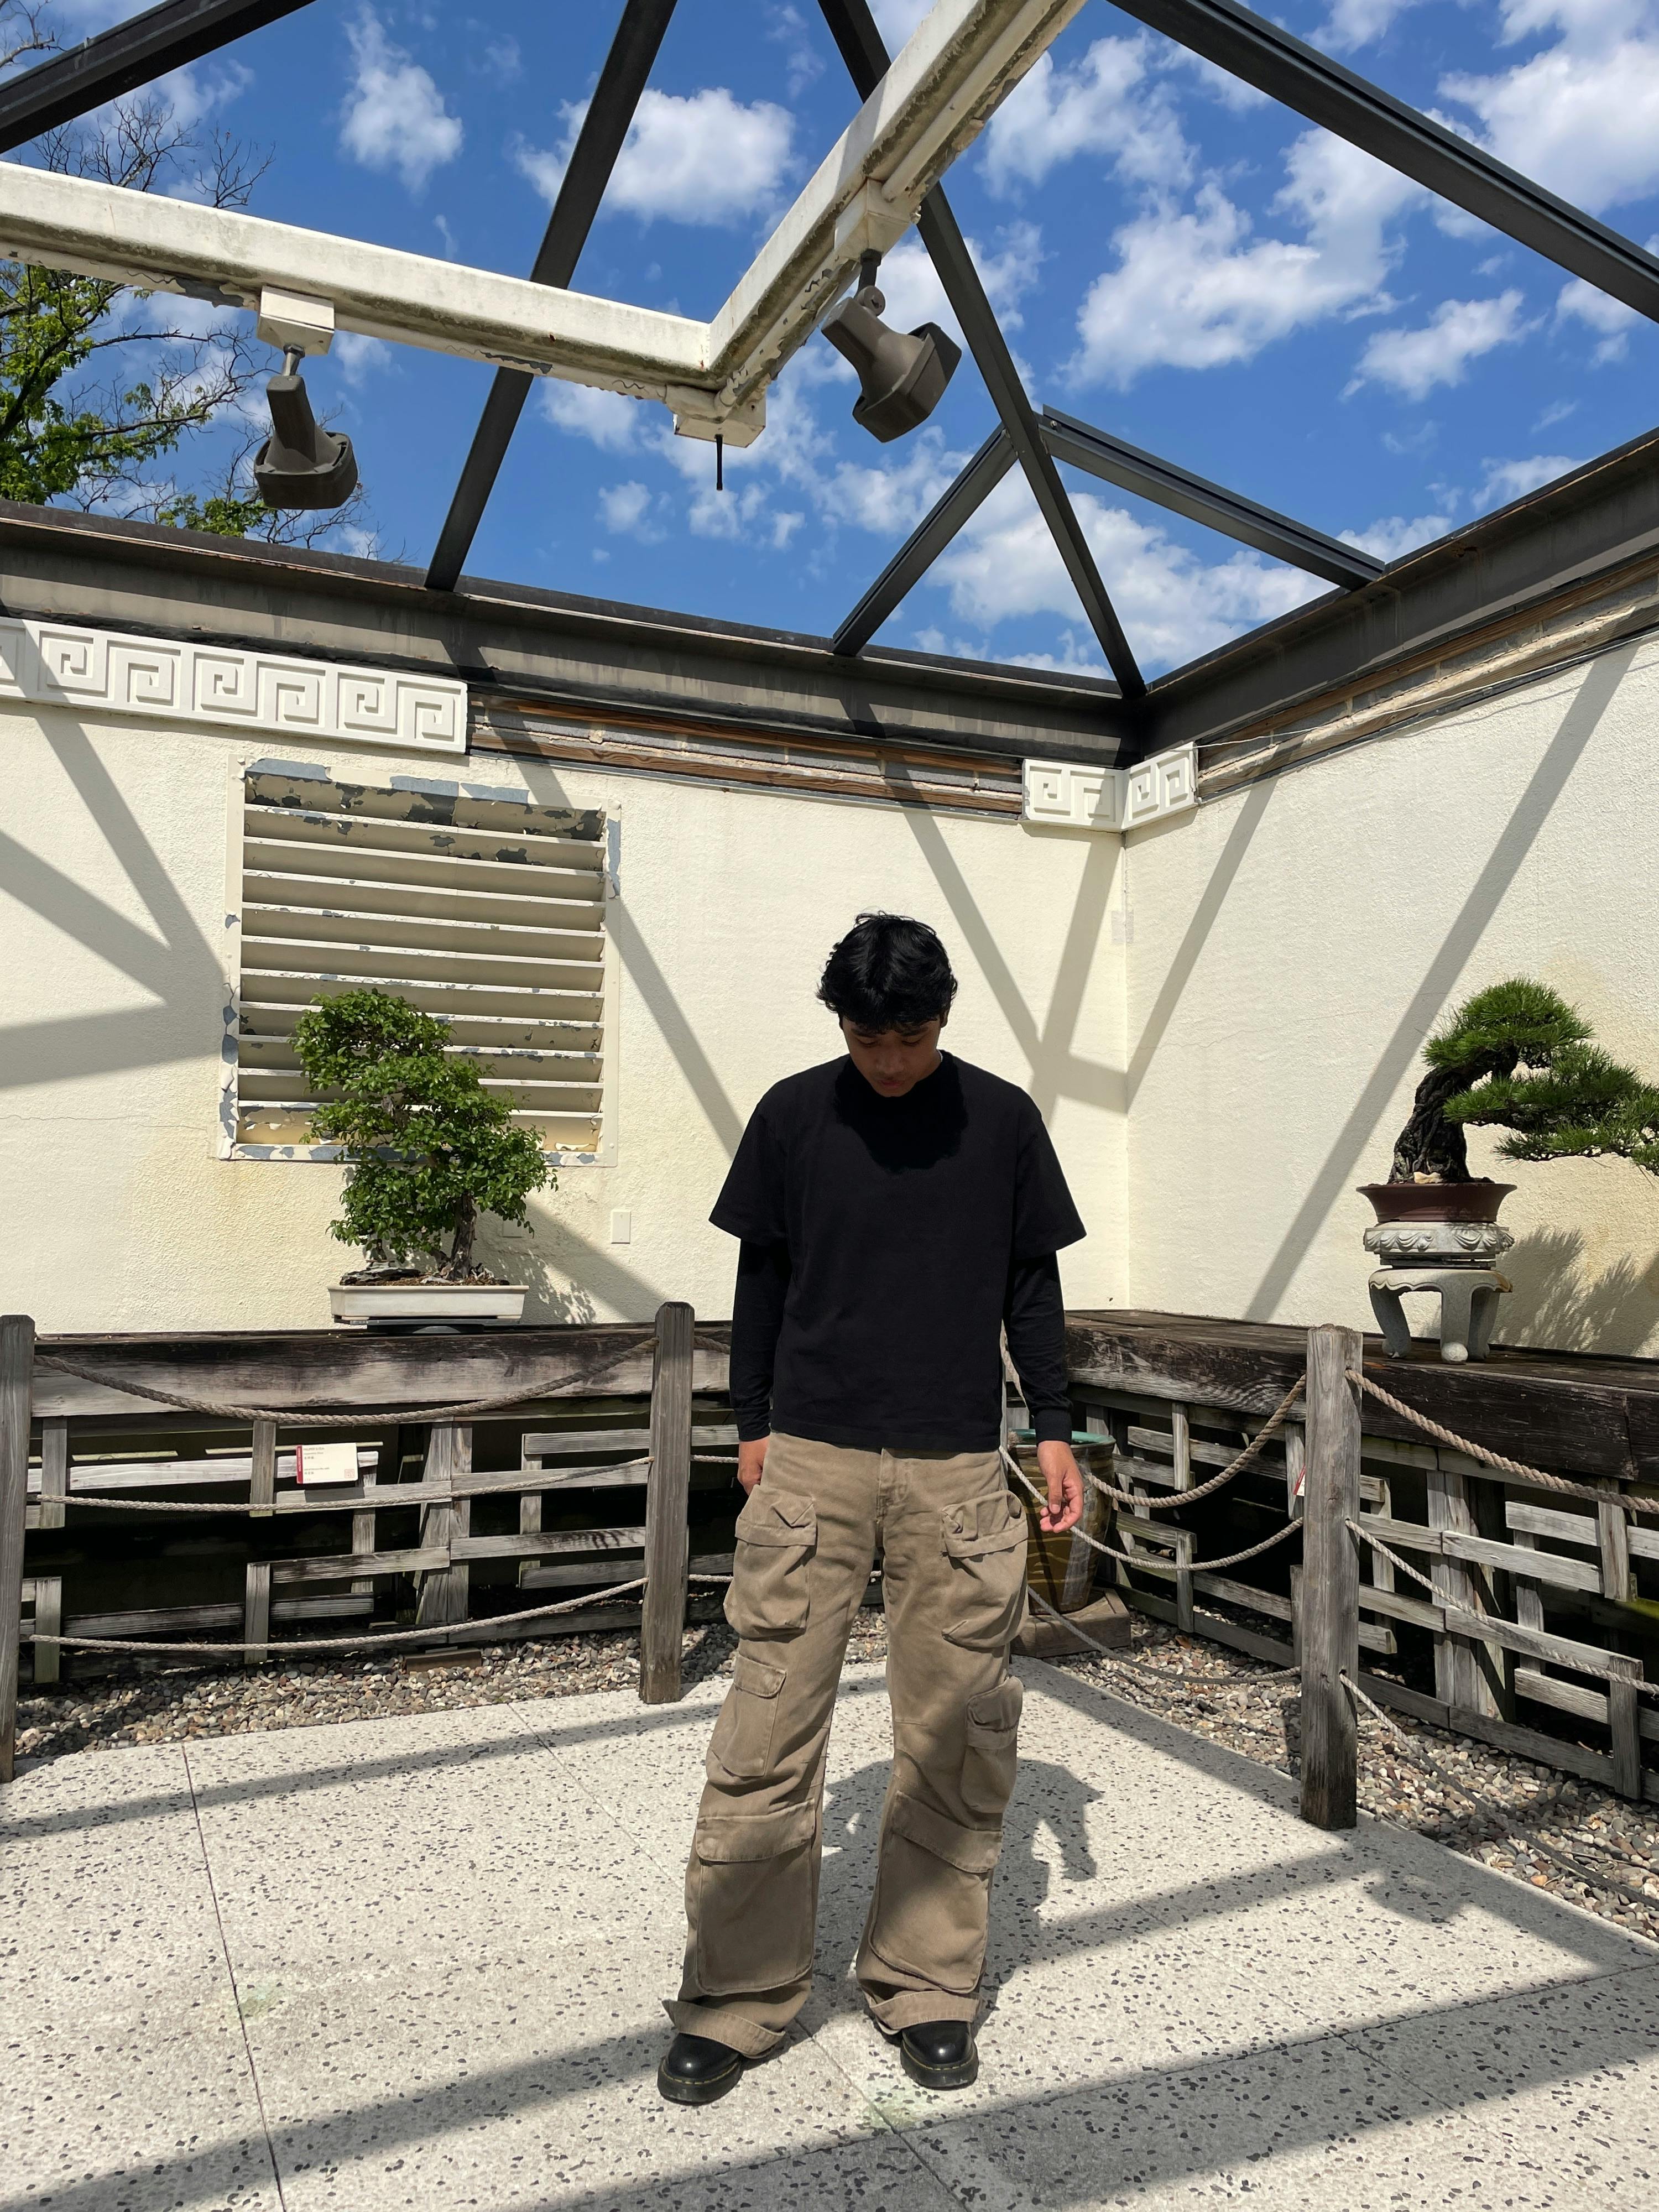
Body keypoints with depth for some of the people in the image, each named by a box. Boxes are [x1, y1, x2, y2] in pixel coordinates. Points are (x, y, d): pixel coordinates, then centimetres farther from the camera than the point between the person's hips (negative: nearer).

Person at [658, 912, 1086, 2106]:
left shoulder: (1003, 1119, 4)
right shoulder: (792, 1115, 3)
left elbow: (1033, 1283, 10)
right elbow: (762, 1276, 10)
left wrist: (1055, 1429, 5)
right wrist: (753, 1424, 9)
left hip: (958, 1471, 1)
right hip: (811, 1460, 0)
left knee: (954, 1740, 7)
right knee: (769, 1737, 1)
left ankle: (928, 1988, 24)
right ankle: (736, 2001, 16)